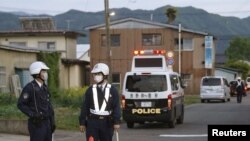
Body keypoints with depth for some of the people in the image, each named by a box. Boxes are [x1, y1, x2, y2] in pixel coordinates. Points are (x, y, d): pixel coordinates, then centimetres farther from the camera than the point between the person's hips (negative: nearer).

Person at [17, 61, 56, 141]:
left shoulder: (44, 87, 13)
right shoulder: (29, 87, -13)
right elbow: (20, 104, -14)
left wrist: (52, 122, 11)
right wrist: (33, 115, -25)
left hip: (46, 123, 8)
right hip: (36, 124, -8)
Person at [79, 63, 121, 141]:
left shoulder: (112, 90, 1)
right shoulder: (90, 90, 6)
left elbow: (116, 107, -3)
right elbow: (85, 107, 6)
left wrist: (117, 122, -13)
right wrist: (82, 122, 3)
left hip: (107, 123, 0)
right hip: (92, 121, 0)